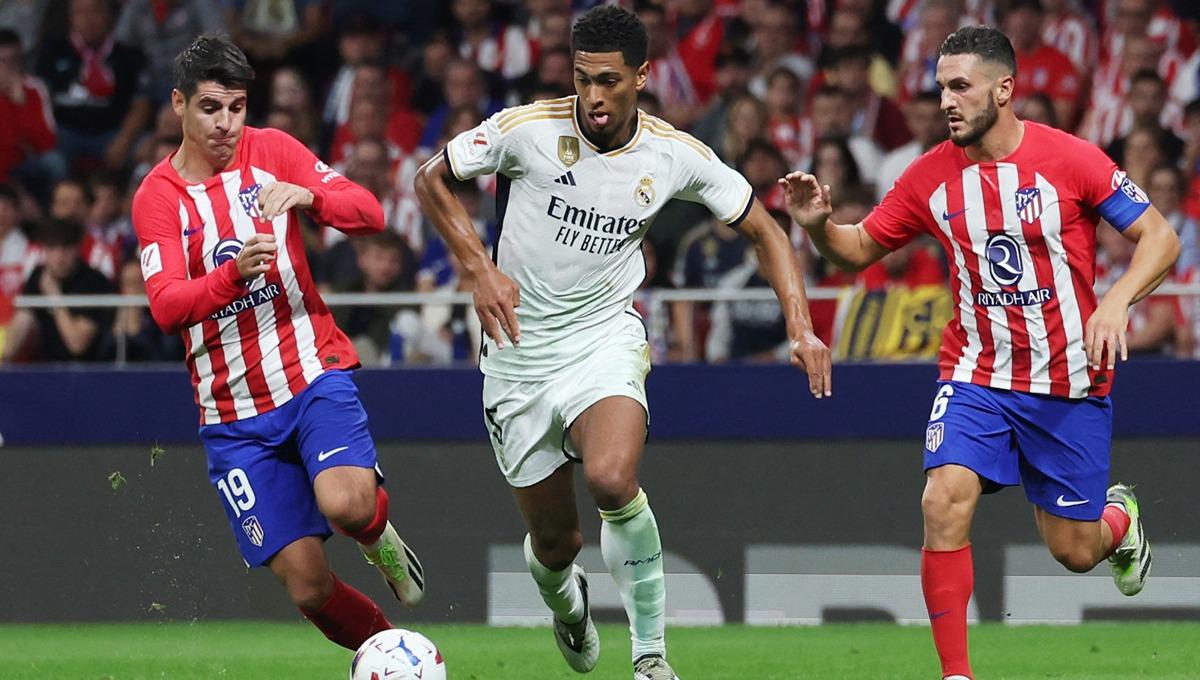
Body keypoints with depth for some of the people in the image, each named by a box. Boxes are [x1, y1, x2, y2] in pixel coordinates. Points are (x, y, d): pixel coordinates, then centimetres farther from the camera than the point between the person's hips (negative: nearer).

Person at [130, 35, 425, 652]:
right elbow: (166, 307, -15)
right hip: (233, 411, 0)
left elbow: (368, 213, -7)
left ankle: (378, 533, 6)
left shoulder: (271, 151, 2)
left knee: (346, 505, -30)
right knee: (308, 586, -6)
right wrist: (235, 272, -33)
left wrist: (309, 195, -27)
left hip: (312, 371, 0)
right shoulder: (157, 197, -1)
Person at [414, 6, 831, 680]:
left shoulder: (676, 156, -7)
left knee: (612, 479, -32)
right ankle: (564, 598, 48)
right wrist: (482, 270, -11)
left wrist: (801, 327, -6)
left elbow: (764, 229, 5)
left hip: (605, 339, -1)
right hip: (520, 353, 1)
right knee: (555, 541, 7)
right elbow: (432, 179, 1)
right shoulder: (529, 129, -13)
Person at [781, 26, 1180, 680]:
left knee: (1074, 552, 6)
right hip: (976, 375, 2)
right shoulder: (931, 175, -2)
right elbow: (861, 248, 8)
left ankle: (1119, 517, 45)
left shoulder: (1070, 160, -12)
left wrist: (1116, 301, -26)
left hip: (1069, 380, -2)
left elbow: (1160, 238, -9)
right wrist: (818, 225, -14)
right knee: (944, 501, -23)